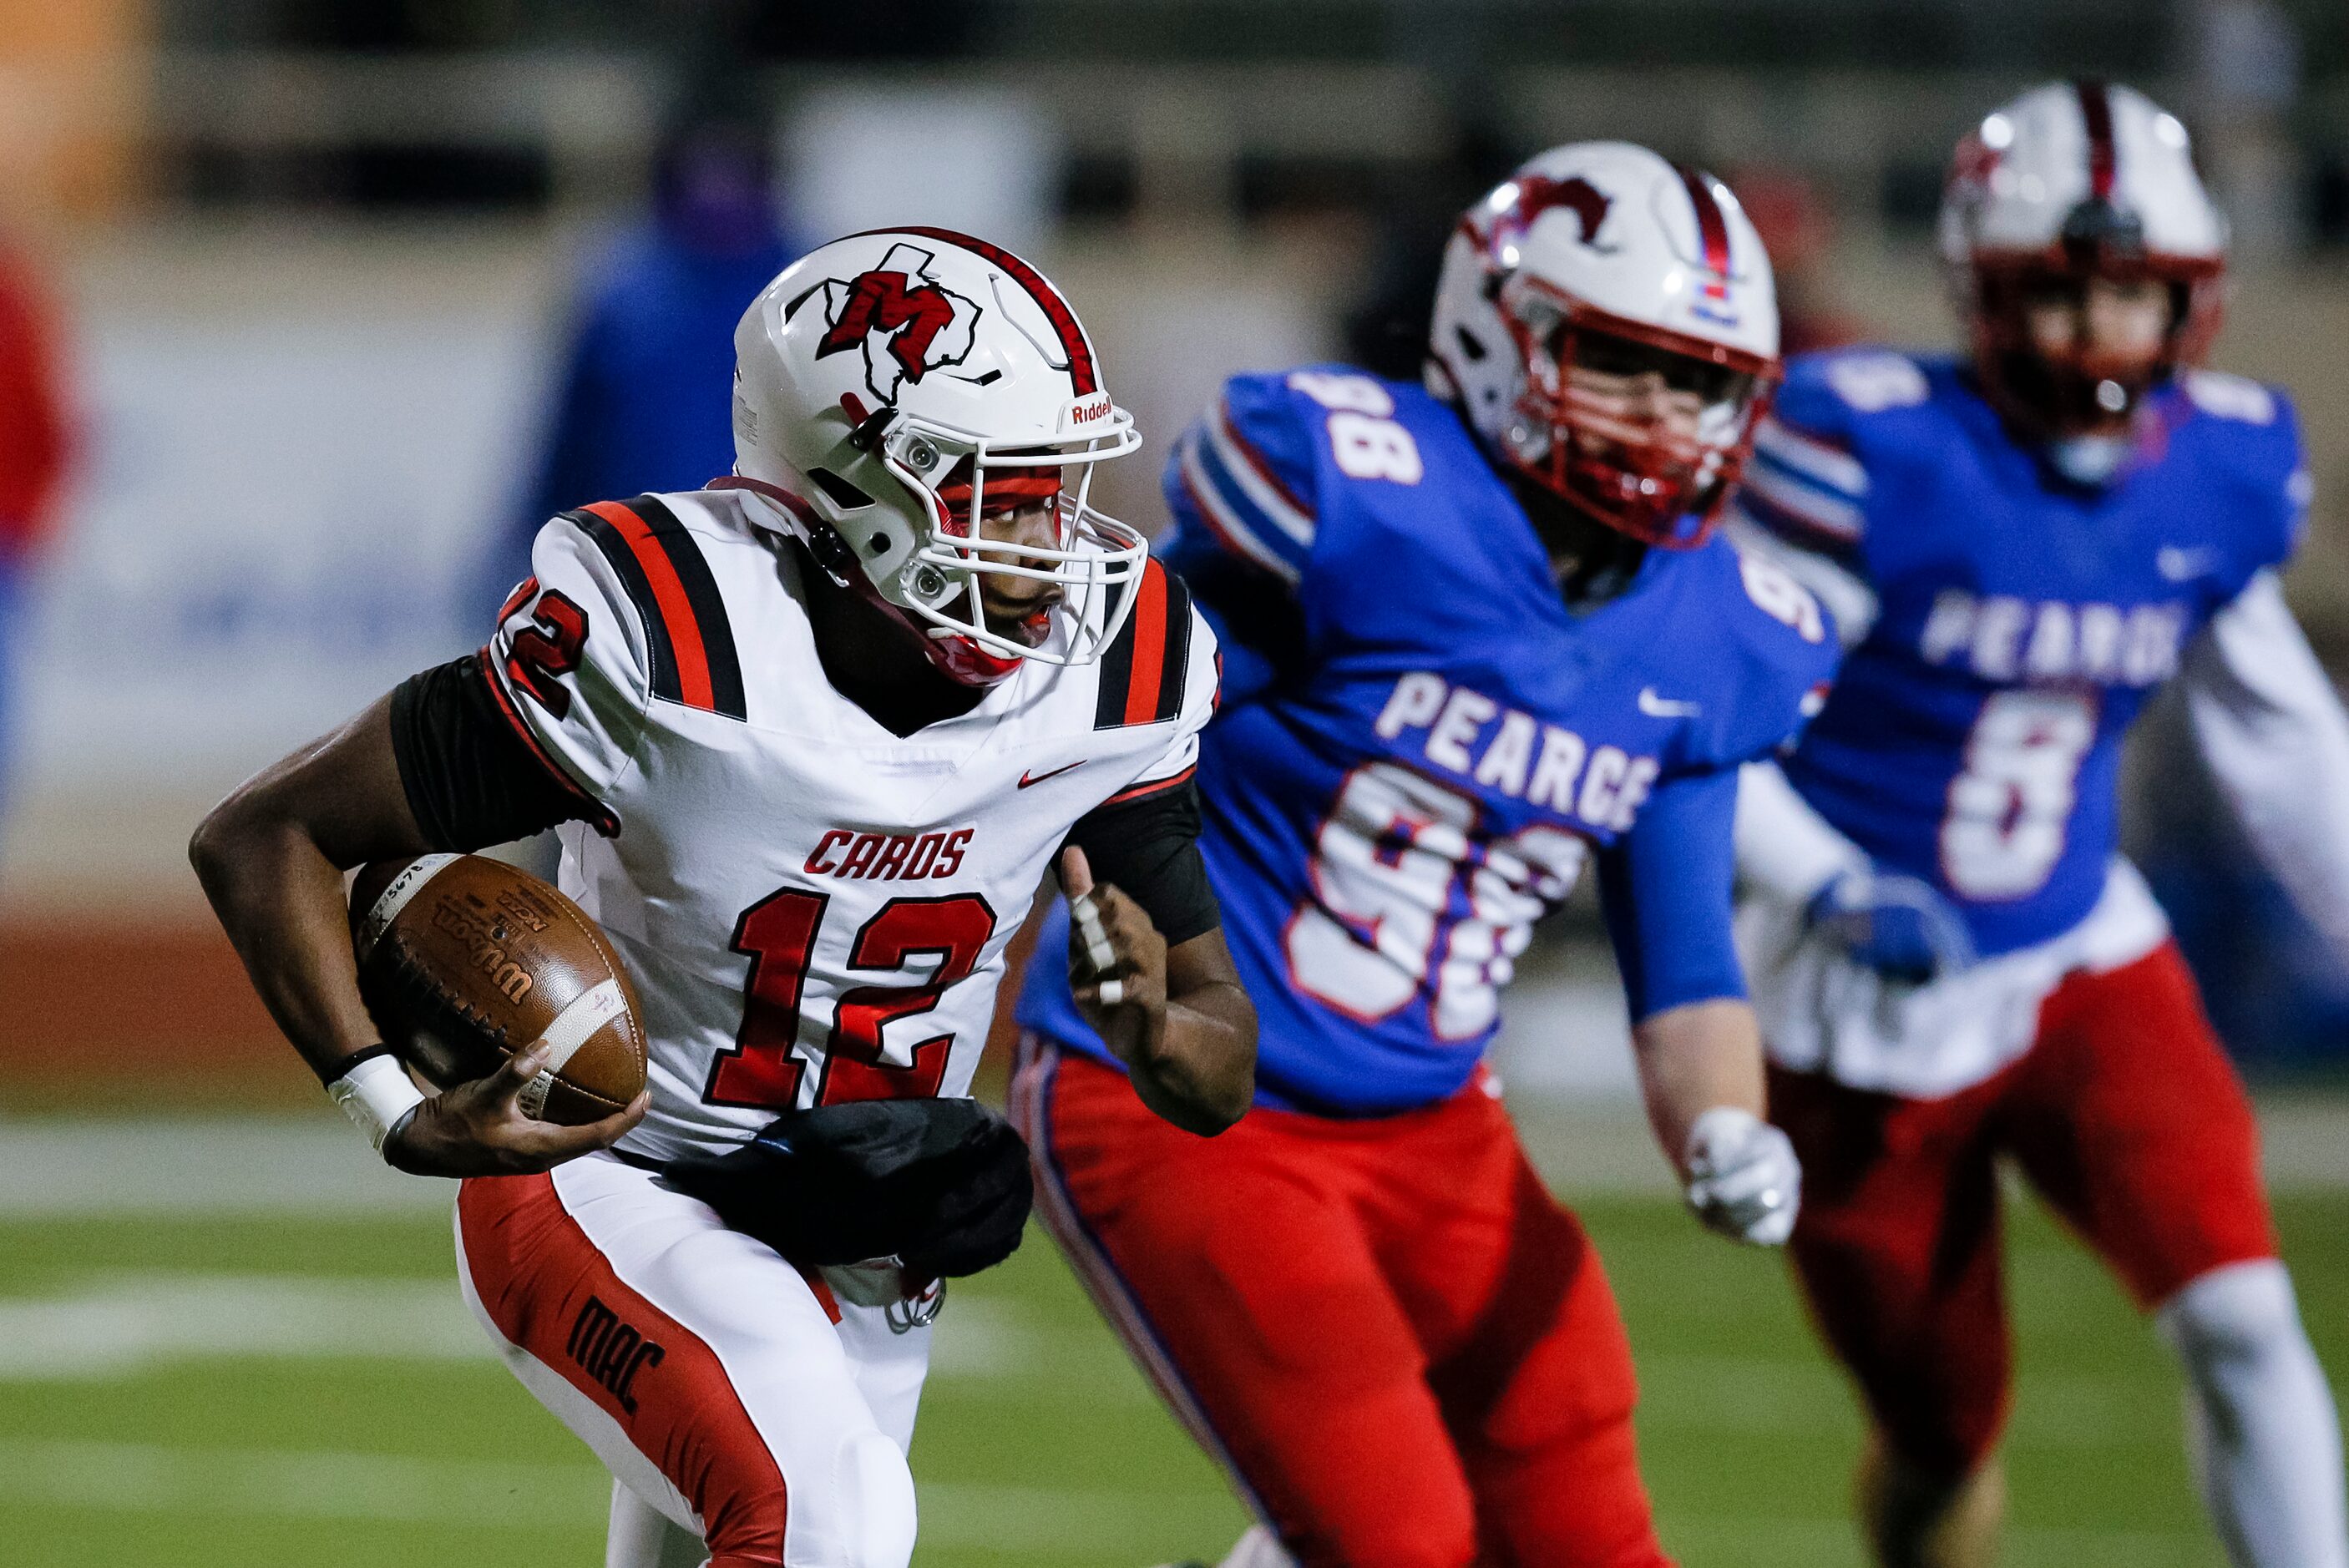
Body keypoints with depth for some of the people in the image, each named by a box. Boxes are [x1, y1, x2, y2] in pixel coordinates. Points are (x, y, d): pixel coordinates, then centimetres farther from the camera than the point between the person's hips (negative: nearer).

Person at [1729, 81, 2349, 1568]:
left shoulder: (2219, 470, -3)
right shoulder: (1877, 453, -20)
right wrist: (1834, 891, -32)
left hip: (2089, 962, 3)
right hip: (1870, 1018, -3)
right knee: (1944, 1447, 7)